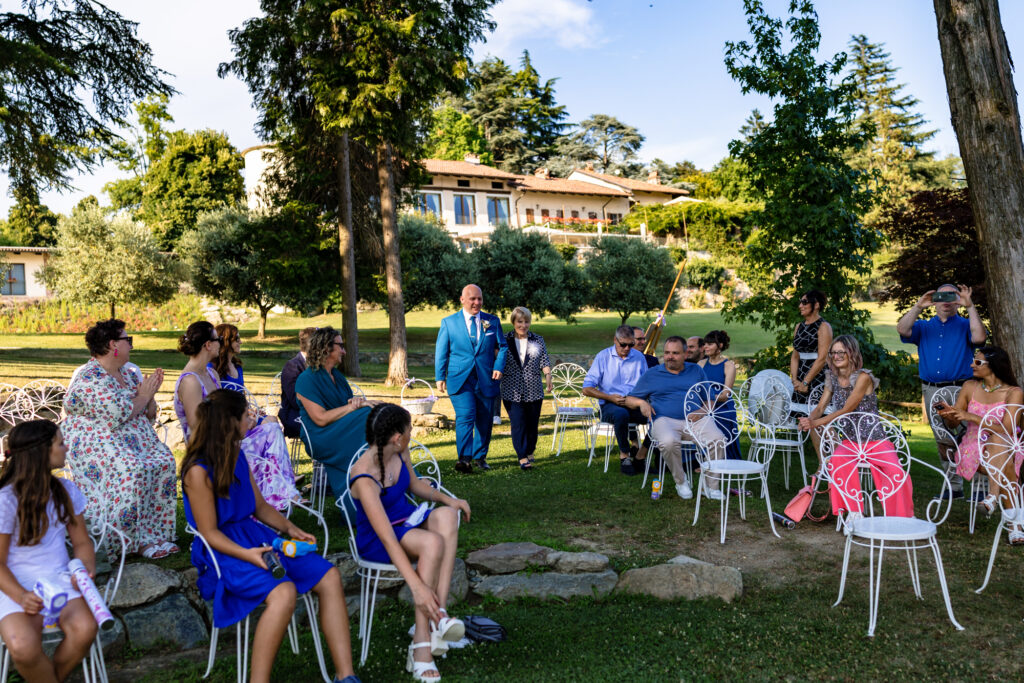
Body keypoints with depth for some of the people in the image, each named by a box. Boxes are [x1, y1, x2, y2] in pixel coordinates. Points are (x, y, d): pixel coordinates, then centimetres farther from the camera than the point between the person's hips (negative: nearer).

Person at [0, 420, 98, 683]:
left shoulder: (66, 490, 6)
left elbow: (82, 542, 11)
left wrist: (87, 568, -10)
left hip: (60, 580, 4)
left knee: (85, 629, -27)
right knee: (24, 648, -32)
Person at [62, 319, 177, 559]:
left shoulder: (126, 374, 15)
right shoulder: (91, 378, -12)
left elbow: (149, 415, 20)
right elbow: (118, 416, -22)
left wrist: (151, 392, 1)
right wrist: (143, 396, -7)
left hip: (135, 439, 8)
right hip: (96, 443, -8)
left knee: (164, 462, -20)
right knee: (133, 469, -33)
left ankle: (156, 533, -19)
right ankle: (137, 540, -24)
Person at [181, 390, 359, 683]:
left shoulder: (237, 455, 10)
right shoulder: (198, 471, -15)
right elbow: (210, 533, -13)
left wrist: (290, 529, 1)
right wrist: (247, 555, -28)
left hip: (255, 537, 8)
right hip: (223, 550, -8)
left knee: (329, 576, -8)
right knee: (283, 592, -35)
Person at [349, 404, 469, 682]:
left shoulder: (399, 453, -6)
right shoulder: (364, 478, -29)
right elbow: (388, 539, -35)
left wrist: (446, 498, -1)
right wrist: (418, 587, -40)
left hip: (408, 521, 7)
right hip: (376, 542, -7)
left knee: (447, 515, -25)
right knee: (432, 542, -35)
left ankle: (439, 612, -31)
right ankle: (420, 647, -30)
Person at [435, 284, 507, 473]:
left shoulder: (493, 321, 9)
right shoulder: (449, 322, 5)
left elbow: (502, 346, 12)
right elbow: (441, 352, 7)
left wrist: (498, 366, -5)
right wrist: (440, 377, 0)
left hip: (486, 379, 3)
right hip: (460, 380, -2)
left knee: (484, 420, 8)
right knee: (465, 416, -18)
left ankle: (480, 457, 24)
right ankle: (464, 459, -21)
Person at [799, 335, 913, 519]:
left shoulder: (863, 377, -12)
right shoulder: (832, 379, 8)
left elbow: (847, 410, -19)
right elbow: (820, 407, 5)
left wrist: (816, 423, -25)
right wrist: (808, 420, -19)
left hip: (875, 439, -4)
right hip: (850, 441, 4)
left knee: (895, 471, -27)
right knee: (837, 460, -30)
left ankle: (901, 517, -4)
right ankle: (854, 511, -22)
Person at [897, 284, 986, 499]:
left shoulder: (965, 325, 9)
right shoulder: (924, 327, 16)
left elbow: (979, 337, -13)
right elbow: (902, 329, -3)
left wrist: (970, 307, -12)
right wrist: (918, 307, -7)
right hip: (932, 390, 4)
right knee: (943, 441, 9)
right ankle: (954, 487, 17)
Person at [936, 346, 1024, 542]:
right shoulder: (970, 387, 8)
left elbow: (1007, 430, -16)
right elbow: (953, 423, 12)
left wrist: (972, 417, -22)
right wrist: (947, 414, -12)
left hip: (1005, 448, -2)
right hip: (972, 448, 2)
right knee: (1006, 467, -32)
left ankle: (993, 496, -43)